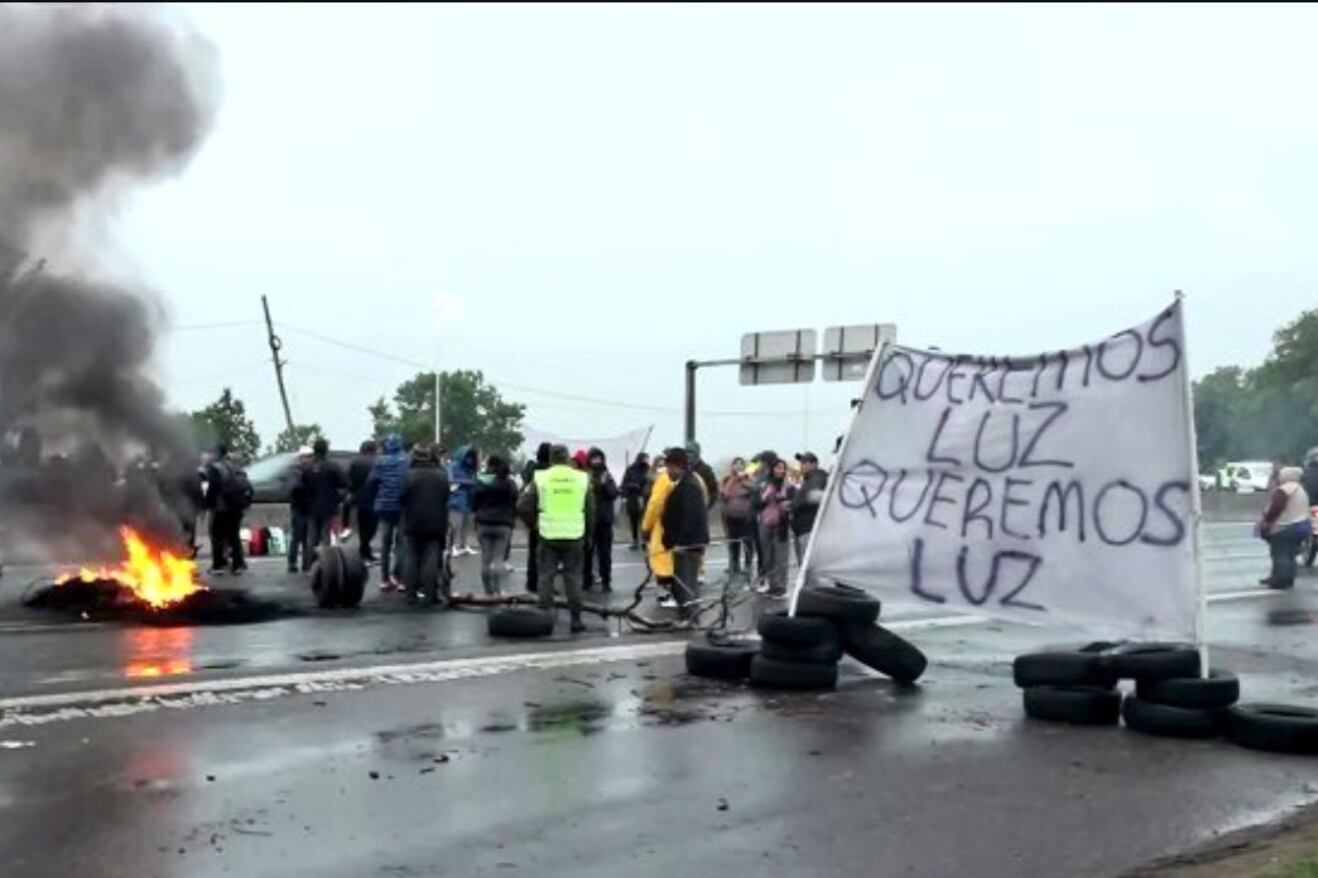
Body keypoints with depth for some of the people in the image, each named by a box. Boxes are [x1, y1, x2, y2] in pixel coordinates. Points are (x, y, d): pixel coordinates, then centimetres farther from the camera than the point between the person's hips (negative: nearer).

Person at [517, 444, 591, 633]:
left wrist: (533, 522, 15)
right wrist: (587, 532, 20)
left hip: (549, 535, -1)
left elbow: (523, 506, -3)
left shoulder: (540, 478, -2)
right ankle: (576, 619, 8)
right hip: (574, 535, 1)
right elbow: (589, 510, 7)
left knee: (546, 576, 8)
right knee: (573, 577, 7)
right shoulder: (582, 478, 2)